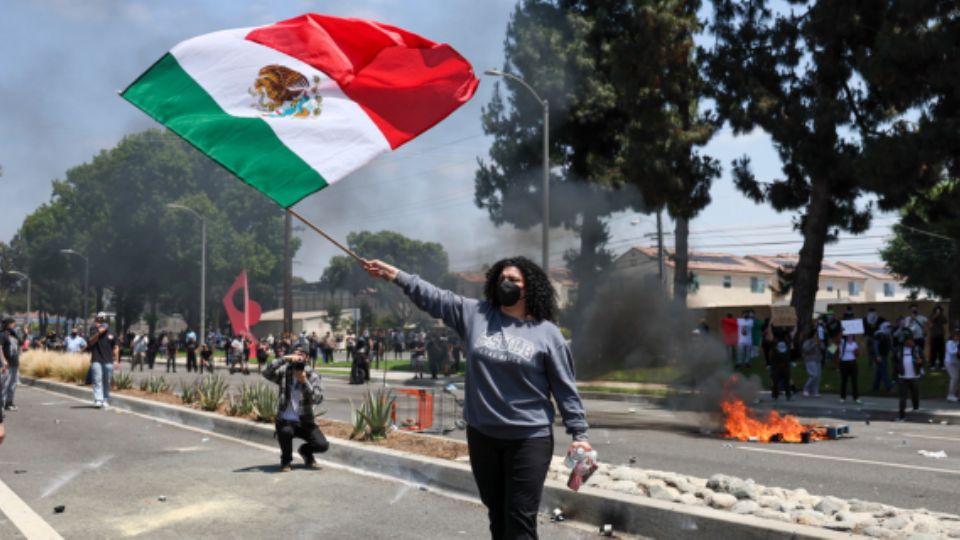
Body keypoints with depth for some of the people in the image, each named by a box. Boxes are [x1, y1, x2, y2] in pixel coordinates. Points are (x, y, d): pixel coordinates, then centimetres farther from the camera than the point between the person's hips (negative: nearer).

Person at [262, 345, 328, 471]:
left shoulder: (312, 375, -2)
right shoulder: (284, 372, -3)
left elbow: (318, 399, -15)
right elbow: (267, 373, -23)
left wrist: (305, 382, -26)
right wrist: (285, 358, -29)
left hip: (305, 421, 1)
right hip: (286, 420, -1)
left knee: (323, 445, -18)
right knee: (286, 431, -36)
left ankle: (305, 451, 21)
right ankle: (286, 459, -2)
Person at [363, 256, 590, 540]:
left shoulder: (547, 332, -4)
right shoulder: (475, 314, 4)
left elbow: (565, 388, -2)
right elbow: (435, 298, 2)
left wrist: (579, 434, -5)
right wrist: (395, 274, -5)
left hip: (529, 439, -4)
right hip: (481, 434, 4)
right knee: (496, 512, 17)